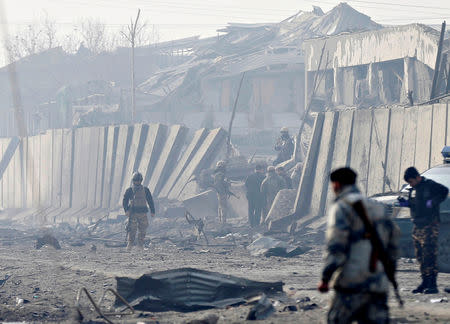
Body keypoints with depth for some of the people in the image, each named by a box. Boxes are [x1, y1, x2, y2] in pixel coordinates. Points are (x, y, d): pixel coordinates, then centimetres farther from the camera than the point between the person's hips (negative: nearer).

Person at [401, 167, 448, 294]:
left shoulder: (429, 185, -8)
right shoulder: (413, 189, 16)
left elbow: (444, 191, -13)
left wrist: (433, 202, -21)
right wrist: (406, 203, 6)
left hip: (430, 226, -8)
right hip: (417, 226, 8)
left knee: (429, 255, -12)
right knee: (420, 256, 8)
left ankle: (432, 284, -13)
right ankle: (425, 282, 15)